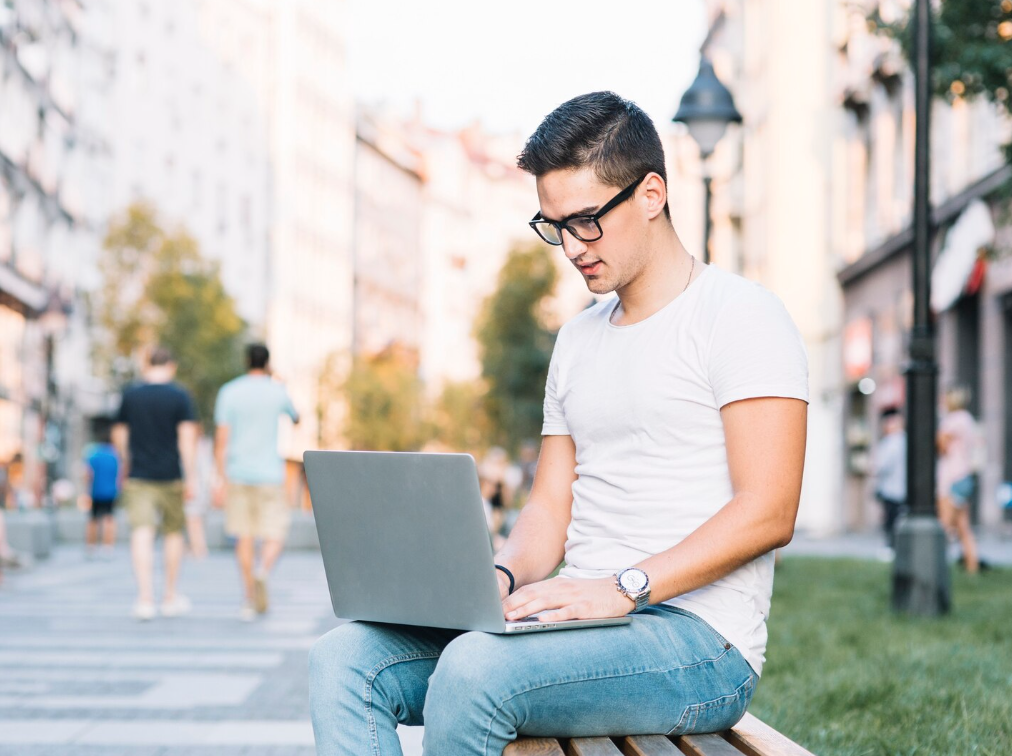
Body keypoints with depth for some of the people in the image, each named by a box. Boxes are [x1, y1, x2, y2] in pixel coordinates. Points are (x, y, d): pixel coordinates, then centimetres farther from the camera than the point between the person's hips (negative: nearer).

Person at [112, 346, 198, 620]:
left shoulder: (130, 395, 3)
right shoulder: (180, 396, -3)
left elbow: (119, 435, 11)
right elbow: (187, 438, -10)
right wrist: (190, 476, -8)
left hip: (138, 476, 1)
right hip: (170, 475, -1)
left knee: (142, 534, -6)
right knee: (174, 533, 13)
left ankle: (145, 598, -18)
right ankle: (171, 598, 21)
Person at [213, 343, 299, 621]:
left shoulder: (229, 392, 2)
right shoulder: (278, 391, 1)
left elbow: (221, 439, -4)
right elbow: (295, 418, 21)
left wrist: (221, 479, -2)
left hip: (237, 474, 1)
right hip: (269, 473, -1)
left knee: (244, 537, 7)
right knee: (274, 535, 3)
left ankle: (250, 599, 7)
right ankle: (263, 571, -26)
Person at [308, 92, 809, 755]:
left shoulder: (739, 316, -4)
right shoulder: (579, 340, 21)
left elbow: (768, 513, -14)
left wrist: (624, 588, -21)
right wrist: (500, 577, -3)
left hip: (698, 636, -7)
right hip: (583, 624, 8)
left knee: (474, 670, -34)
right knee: (345, 658, -12)